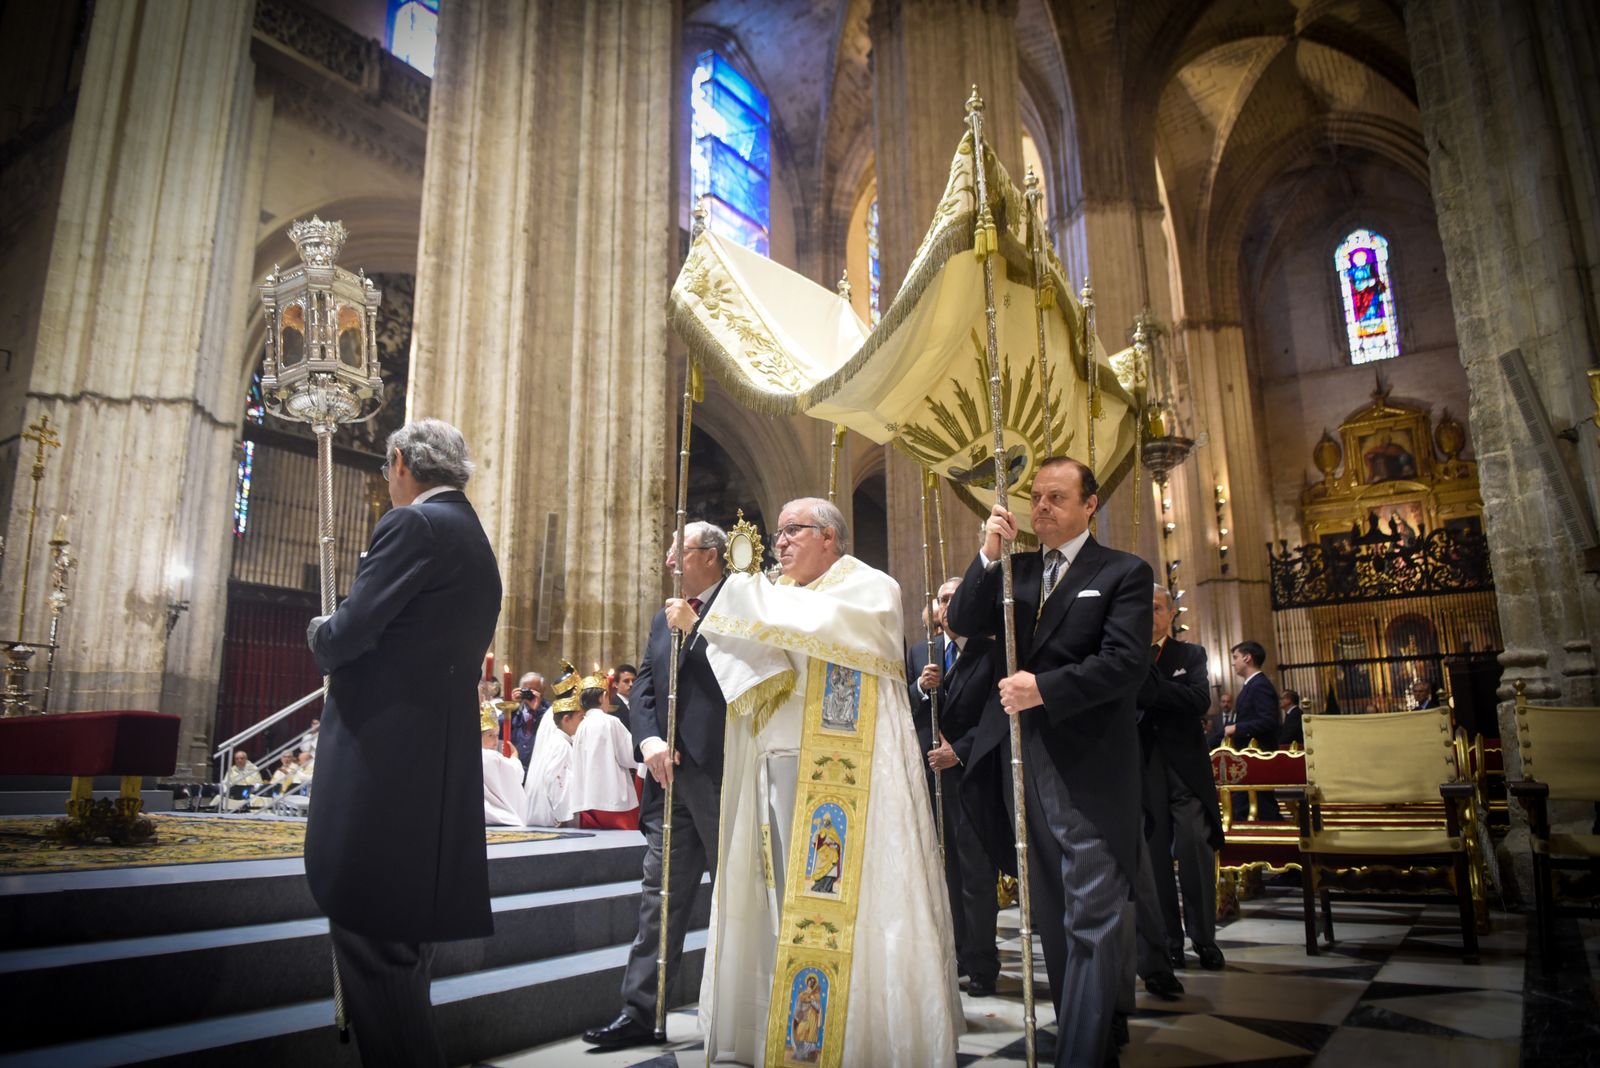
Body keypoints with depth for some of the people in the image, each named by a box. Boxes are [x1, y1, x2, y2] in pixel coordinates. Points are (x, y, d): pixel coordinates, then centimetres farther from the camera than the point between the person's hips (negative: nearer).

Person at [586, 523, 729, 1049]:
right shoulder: (664, 618, 17)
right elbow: (644, 687, 13)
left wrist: (695, 626, -17)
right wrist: (650, 739, -4)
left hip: (721, 774, -6)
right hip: (671, 773, 7)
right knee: (660, 896, 10)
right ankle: (639, 1012, 18)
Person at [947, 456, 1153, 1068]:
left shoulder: (1124, 573, -2)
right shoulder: (1015, 571, 13)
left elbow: (1126, 662, -13)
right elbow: (963, 623, 2)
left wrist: (1044, 688, -19)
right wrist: (988, 556, -10)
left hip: (1089, 771, -5)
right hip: (1027, 765, 6)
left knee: (1091, 919, -4)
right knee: (1054, 918, 16)